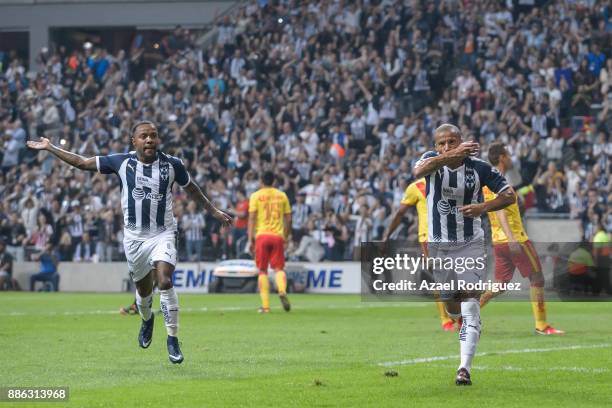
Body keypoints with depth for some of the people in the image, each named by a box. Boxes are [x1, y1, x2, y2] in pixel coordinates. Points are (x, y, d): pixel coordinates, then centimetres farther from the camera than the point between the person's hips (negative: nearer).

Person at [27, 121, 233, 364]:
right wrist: (49, 148, 7)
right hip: (134, 237, 2)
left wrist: (213, 211, 19)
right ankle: (146, 320, 47)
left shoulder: (172, 164, -4)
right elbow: (82, 163, 5)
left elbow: (191, 189, 15)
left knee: (165, 282, -22)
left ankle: (172, 339, -14)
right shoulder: (122, 162, -4)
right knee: (143, 289, 12)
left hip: (163, 234, -2)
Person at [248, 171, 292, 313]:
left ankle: (265, 305, -2)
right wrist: (286, 236, 20)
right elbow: (288, 219, 10)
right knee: (279, 268, 3)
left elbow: (252, 218, -4)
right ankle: (282, 290, -29)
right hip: (278, 236, 1)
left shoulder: (256, 196, 3)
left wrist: (250, 239, -4)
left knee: (263, 271, 4)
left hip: (262, 235, -1)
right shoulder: (282, 195, 10)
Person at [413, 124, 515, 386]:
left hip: (470, 244, -2)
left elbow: (509, 195, -2)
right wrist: (451, 156, -44)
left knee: (470, 303, -14)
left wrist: (483, 207, -20)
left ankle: (465, 368, -19)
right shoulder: (433, 159, -6)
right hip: (438, 244, 2)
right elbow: (418, 171, -31)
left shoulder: (478, 167, -7)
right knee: (451, 305, 13)